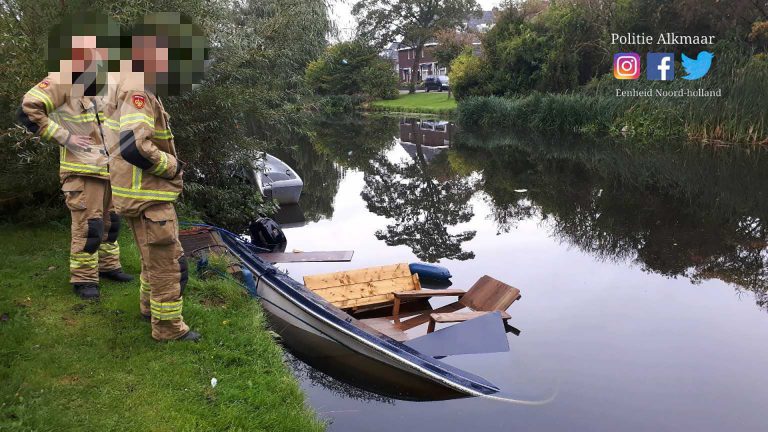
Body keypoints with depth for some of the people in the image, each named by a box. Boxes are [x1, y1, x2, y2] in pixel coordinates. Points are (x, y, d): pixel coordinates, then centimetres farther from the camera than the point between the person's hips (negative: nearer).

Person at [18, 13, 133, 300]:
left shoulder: (94, 91, 17)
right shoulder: (61, 82, -10)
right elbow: (27, 110, -20)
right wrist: (64, 137, -19)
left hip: (106, 168, 9)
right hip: (82, 171, -9)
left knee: (110, 221, 16)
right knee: (87, 226, -7)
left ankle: (108, 266, 30)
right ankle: (83, 279, 5)